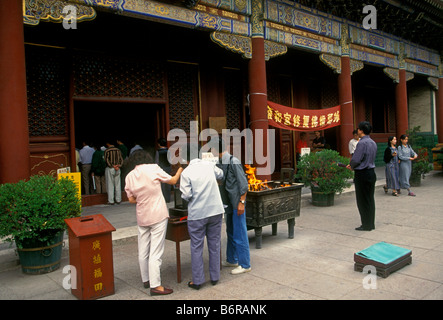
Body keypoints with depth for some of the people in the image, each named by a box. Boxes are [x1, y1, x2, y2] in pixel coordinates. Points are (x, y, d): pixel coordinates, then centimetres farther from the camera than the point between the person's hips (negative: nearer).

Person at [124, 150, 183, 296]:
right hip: (158, 216, -5)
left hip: (142, 217, 5)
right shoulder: (153, 168, -9)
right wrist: (179, 171, 20)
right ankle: (155, 285, -1)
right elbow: (172, 181, 2)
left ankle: (146, 280, 28)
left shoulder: (129, 176, 4)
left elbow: (131, 199, 7)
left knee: (143, 251, 15)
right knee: (156, 252, -4)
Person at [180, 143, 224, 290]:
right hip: (215, 210, 4)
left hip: (197, 213, -3)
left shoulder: (186, 172, -10)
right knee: (214, 244, 13)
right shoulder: (209, 165, 1)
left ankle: (197, 280, 14)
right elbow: (220, 174, 20)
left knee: (196, 247, 8)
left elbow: (186, 195, -11)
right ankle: (215, 277, 24)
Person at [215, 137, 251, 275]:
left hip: (237, 203, -9)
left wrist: (241, 202, -18)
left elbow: (243, 183, -16)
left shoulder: (233, 161, -15)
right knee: (230, 232, 18)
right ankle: (232, 260, 33)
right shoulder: (220, 164, 10)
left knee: (239, 233, -2)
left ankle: (245, 264, 10)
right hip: (228, 204, 9)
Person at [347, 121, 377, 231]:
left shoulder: (362, 143, -19)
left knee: (363, 200, 1)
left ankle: (366, 225, 7)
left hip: (362, 174, -9)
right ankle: (371, 224, 22)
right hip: (371, 172, 9)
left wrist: (352, 166, 1)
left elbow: (355, 159, -21)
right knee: (370, 199, 14)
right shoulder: (373, 143, 10)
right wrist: (353, 165, 15)